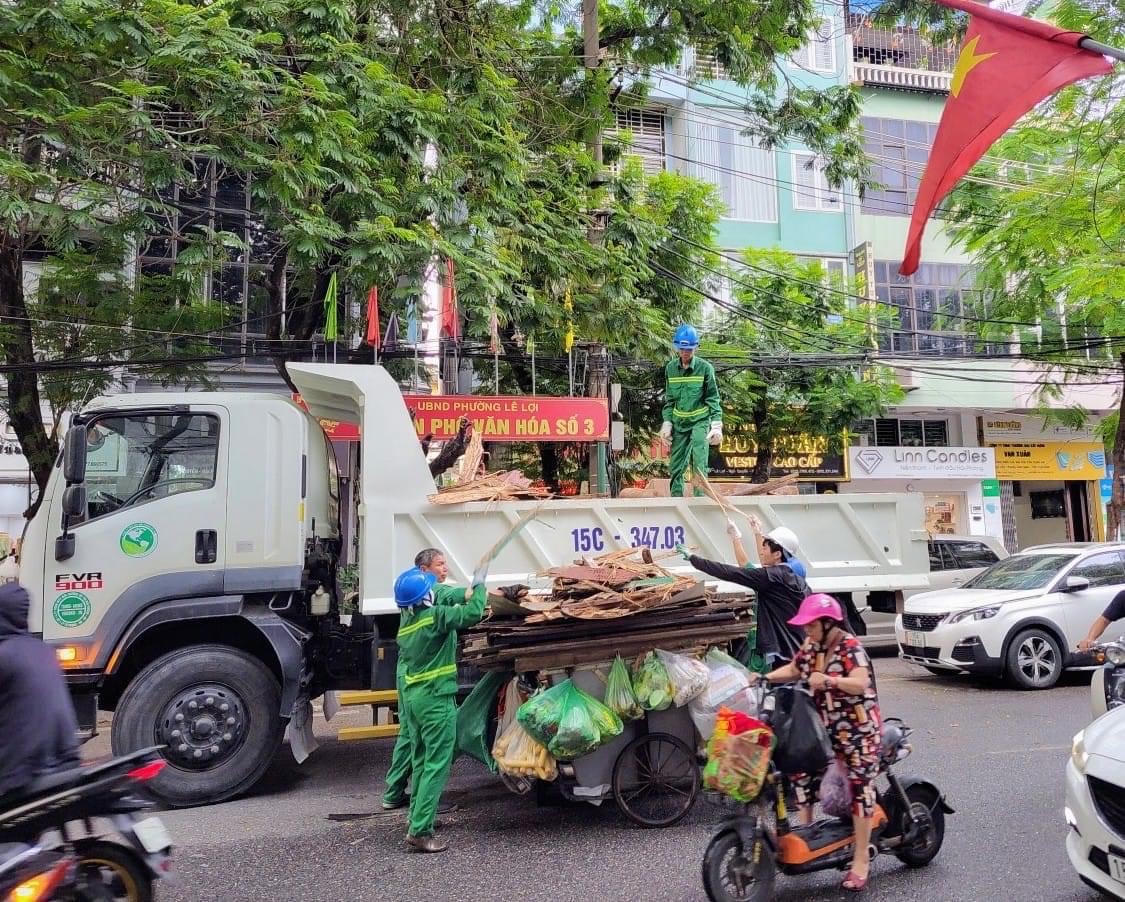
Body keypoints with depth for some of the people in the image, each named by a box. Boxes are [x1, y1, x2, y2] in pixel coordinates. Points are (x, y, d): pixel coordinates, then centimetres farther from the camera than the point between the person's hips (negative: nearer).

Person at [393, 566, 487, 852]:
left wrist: (462, 600, 22)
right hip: (436, 700, -8)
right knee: (436, 766, -4)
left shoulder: (405, 624, 8)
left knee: (420, 763, 19)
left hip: (411, 698, 9)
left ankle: (416, 821, 28)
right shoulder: (435, 616, -16)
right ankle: (420, 831, -4)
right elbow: (474, 613, -21)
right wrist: (479, 588, -3)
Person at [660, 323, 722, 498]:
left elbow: (713, 398, -5)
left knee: (699, 465, -14)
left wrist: (716, 424, -13)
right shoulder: (670, 368, 2)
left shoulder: (705, 368, -8)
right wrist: (667, 423, 5)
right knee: (675, 467, 6)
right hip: (679, 423, 4)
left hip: (700, 421, -4)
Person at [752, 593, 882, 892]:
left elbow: (861, 683, -31)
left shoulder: (851, 647, -19)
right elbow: (793, 669, 13)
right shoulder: (811, 646, 4)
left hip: (858, 730, -8)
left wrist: (829, 680, -43)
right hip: (825, 728, 8)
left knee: (860, 787, -5)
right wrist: (764, 677, -2)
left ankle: (861, 859, 4)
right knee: (801, 770, 2)